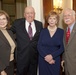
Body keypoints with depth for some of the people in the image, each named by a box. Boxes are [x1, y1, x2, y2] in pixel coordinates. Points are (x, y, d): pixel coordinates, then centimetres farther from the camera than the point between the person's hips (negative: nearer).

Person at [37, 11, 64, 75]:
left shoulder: (61, 32, 0)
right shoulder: (43, 31, 3)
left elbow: (62, 48, -4)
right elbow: (39, 46, -1)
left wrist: (52, 56, -15)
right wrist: (46, 56, -14)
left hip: (55, 60, 0)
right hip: (43, 60, 1)